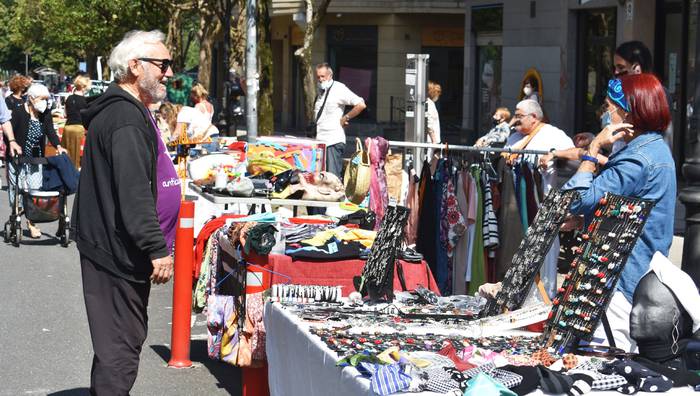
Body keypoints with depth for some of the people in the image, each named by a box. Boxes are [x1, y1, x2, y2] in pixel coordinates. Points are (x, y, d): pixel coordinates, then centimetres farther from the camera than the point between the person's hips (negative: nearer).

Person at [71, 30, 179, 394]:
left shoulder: (126, 110, 18)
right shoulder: (126, 118, -18)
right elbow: (133, 193, -26)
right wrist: (157, 249, -26)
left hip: (112, 249, 11)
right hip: (120, 252, -11)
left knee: (123, 340, 18)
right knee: (121, 347, -8)